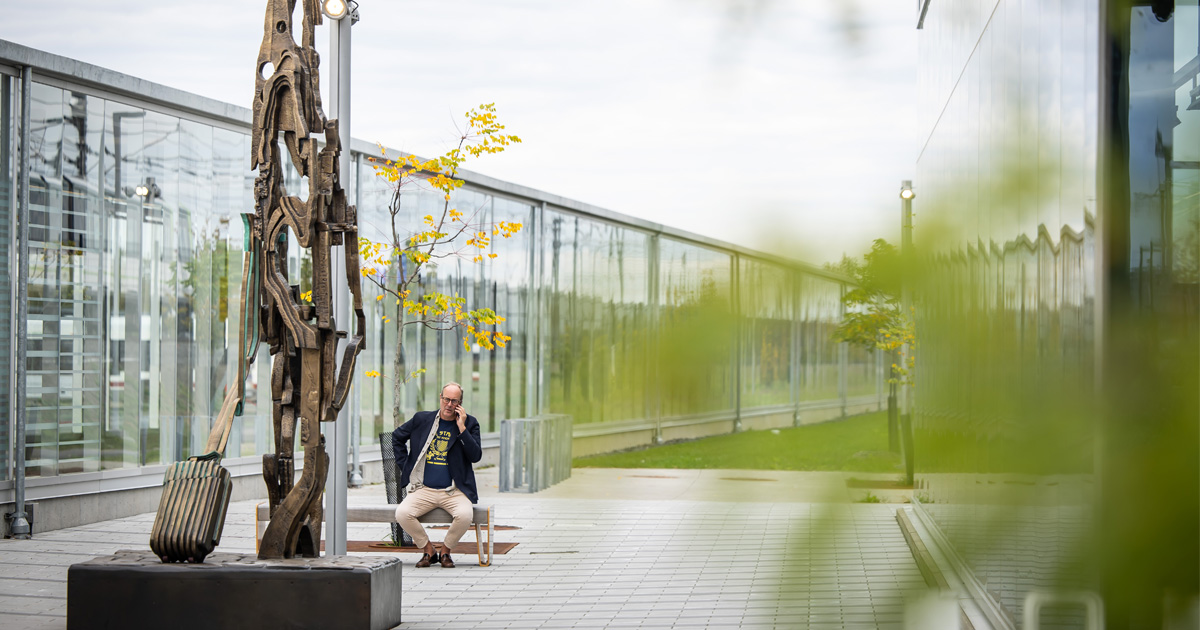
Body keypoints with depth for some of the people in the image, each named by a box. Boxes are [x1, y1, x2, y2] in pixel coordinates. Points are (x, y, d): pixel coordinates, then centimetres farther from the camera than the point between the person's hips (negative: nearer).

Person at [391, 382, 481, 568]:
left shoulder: (469, 423, 4)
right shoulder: (422, 419, 7)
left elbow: (476, 456, -7)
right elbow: (397, 437, 22)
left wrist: (461, 427, -13)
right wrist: (405, 465, 12)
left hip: (454, 491, -1)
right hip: (424, 489, 2)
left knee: (464, 515, -32)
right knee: (402, 514, -25)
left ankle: (445, 552, -2)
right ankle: (429, 551, 0)